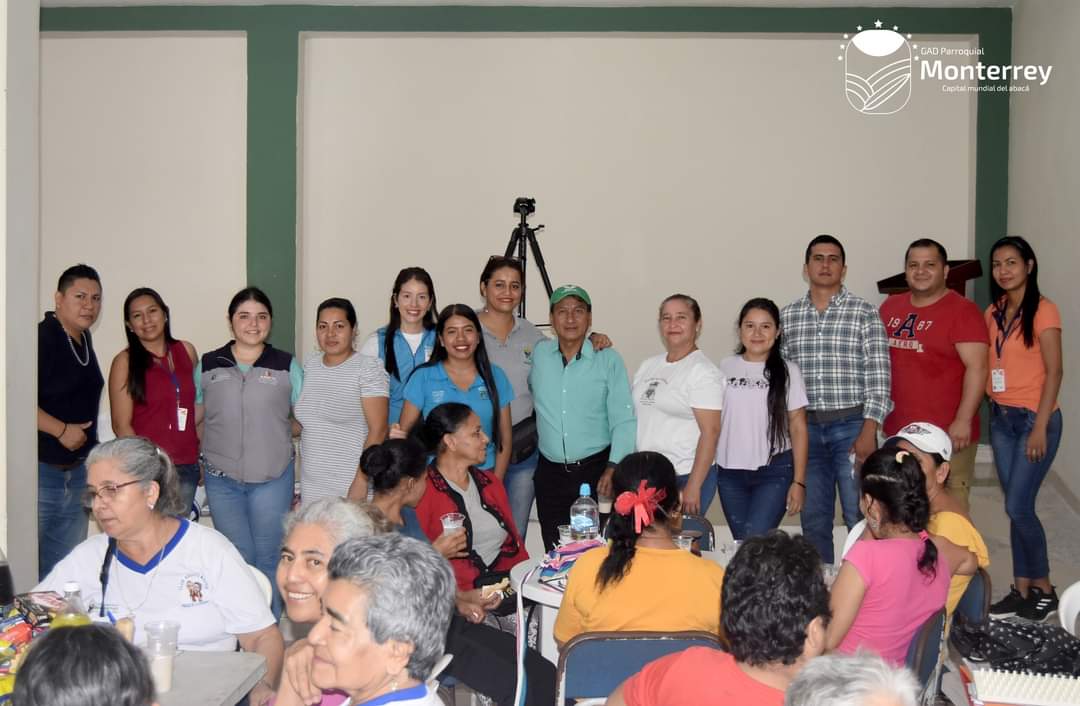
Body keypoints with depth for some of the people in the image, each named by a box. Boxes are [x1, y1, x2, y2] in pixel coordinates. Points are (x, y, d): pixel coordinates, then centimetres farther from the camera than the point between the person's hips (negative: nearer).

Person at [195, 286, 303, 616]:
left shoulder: (287, 366, 4)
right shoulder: (208, 366, 7)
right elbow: (195, 417, 14)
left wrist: (272, 432, -5)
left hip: (273, 478, -1)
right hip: (222, 478, 1)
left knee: (269, 558, 4)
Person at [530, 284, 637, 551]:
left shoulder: (608, 359, -1)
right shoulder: (537, 355, 6)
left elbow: (623, 420, -4)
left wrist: (614, 467, -14)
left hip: (595, 469, -2)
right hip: (550, 472, 3)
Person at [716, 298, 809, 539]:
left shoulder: (787, 372, 0)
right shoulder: (726, 367, 6)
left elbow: (798, 428, 0)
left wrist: (799, 481, -5)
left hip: (774, 472, -3)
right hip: (731, 472, 3)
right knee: (741, 545, 10)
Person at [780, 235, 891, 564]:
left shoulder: (864, 312, -1)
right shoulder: (787, 316, 8)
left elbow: (878, 378, -5)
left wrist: (868, 433, -12)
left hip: (852, 426, -3)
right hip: (806, 427, 3)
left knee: (860, 518, -1)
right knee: (813, 521, 9)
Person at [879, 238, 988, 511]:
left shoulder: (962, 310, -9)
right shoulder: (891, 306, 9)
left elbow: (976, 367, -15)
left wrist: (963, 420, -20)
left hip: (947, 432, -6)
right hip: (898, 429, 6)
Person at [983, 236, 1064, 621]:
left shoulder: (1043, 310, -11)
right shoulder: (993, 313, 9)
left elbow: (1054, 372, -13)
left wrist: (1040, 428, -16)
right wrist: (993, 409, 2)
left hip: (1034, 418, -6)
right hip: (1000, 419, 6)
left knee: (1018, 507, -6)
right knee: (1017, 508, 10)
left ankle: (1044, 588, 12)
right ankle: (1022, 588, 18)